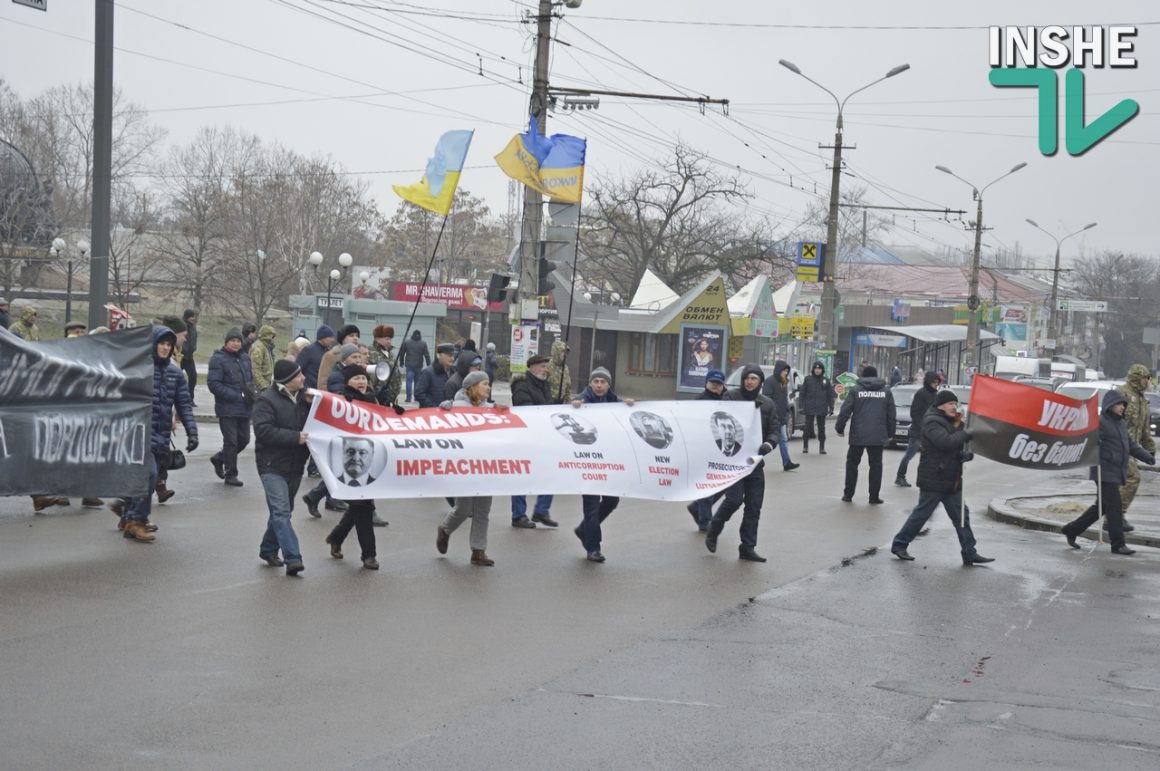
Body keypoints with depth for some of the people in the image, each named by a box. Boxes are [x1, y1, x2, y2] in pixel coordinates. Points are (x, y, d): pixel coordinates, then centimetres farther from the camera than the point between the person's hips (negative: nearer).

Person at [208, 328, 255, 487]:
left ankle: (219, 458, 35)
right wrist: (237, 396, -19)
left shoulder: (245, 359, 14)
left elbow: (250, 379, 25)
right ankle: (231, 474, 12)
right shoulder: (218, 359, -9)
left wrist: (251, 393, 2)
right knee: (231, 441, -1)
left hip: (244, 408, 7)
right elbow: (214, 384, -16)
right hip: (227, 408, -7)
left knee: (244, 439, 13)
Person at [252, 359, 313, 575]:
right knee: (281, 512, -14)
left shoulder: (303, 397, 9)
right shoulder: (267, 399, -11)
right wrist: (296, 437, -24)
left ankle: (268, 550, 31)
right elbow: (263, 430, -21)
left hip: (295, 465, 7)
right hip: (273, 466, -7)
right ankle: (293, 558, -21)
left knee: (283, 511, 16)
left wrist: (312, 405, -5)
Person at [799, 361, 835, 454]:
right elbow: (803, 393, 4)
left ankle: (822, 447, 12)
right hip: (809, 408, -1)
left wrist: (831, 407, 2)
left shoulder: (826, 381, 6)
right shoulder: (808, 379, 3)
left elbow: (830, 395, 8)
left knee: (821, 429, 6)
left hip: (822, 409, 1)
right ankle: (805, 446, 11)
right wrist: (802, 406, -2)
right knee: (808, 427, -1)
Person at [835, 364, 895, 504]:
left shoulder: (855, 389, -1)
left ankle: (848, 494, 10)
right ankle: (874, 496, 5)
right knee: (876, 464, 7)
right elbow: (891, 414, 8)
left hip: (858, 435, -1)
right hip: (878, 435, 1)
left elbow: (845, 410, -5)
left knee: (852, 462, 10)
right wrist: (890, 433, 15)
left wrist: (839, 428, 5)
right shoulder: (886, 391, 6)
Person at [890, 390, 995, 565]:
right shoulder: (932, 423, -14)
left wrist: (965, 455, 2)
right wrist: (966, 434, -24)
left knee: (961, 515, 7)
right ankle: (899, 544, 12)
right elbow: (945, 442, -31)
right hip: (933, 480, -9)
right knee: (921, 514, -1)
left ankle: (969, 553, 11)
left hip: (951, 481, 9)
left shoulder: (951, 422, 17)